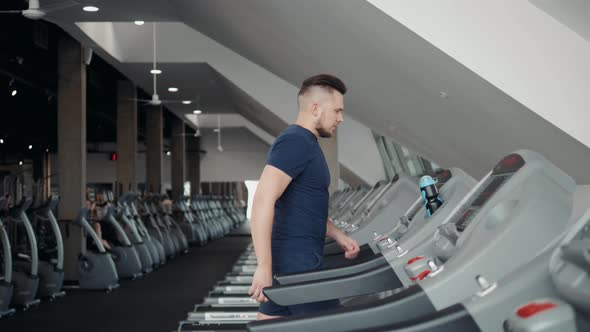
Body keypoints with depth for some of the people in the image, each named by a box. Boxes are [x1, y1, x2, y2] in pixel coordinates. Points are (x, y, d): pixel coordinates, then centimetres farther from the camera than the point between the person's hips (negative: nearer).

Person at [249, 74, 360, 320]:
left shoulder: (306, 144, 18)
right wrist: (264, 266, -27)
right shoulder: (295, 142, -15)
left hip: (286, 260, 10)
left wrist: (339, 236, 14)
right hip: (297, 263, -10)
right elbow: (263, 201, -24)